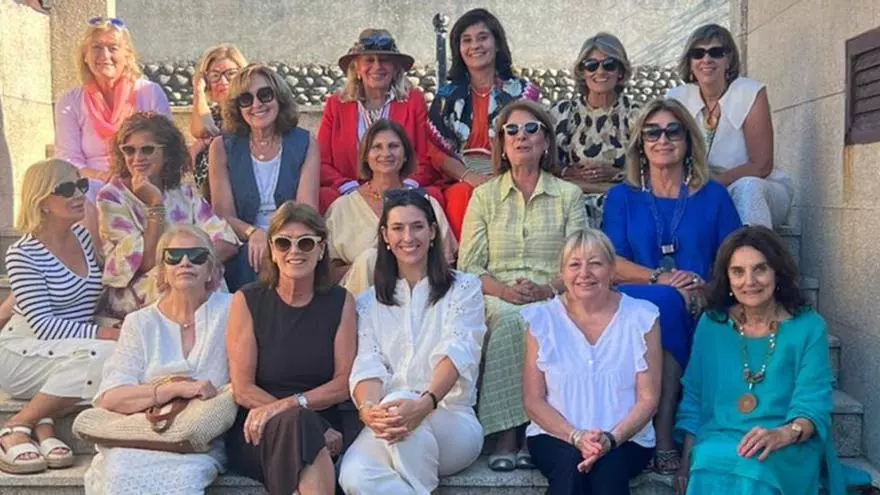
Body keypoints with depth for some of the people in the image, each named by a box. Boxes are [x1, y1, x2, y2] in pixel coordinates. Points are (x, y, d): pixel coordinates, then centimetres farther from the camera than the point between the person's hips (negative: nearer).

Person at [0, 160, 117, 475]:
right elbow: (44, 325, -20)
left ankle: (44, 423, -13)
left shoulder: (84, 236, 4)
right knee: (105, 354, -33)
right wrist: (107, 334, -28)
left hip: (71, 352, 5)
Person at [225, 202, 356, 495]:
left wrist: (291, 404, -15)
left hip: (322, 430, 1)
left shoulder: (340, 302, 7)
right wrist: (297, 418, -15)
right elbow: (243, 390, -2)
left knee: (294, 423, -33)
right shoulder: (247, 301, 3)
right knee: (295, 423, -34)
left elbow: (344, 383, 2)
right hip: (257, 434, -1)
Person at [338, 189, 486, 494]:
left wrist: (425, 403, -31)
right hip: (388, 429, 1)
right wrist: (368, 408, -26)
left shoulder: (464, 288, 7)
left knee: (398, 401, -35)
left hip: (453, 423, -1)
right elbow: (367, 364, -1)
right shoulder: (369, 301, 15)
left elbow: (457, 353, -10)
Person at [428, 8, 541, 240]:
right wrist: (469, 177, -12)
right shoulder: (447, 96, 14)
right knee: (462, 195, -32)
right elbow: (435, 151, 7)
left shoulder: (523, 91, 10)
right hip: (460, 181, 1)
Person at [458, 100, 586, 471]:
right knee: (507, 317, -34)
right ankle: (506, 433, -29)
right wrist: (504, 290, -13)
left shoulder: (569, 195, 13)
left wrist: (547, 289, -16)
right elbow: (468, 266, 6)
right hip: (497, 299, 1)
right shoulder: (484, 196, 15)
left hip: (552, 300, 0)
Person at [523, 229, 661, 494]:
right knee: (571, 464, -31)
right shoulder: (542, 318, 2)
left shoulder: (641, 317, 1)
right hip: (556, 436, 1)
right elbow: (533, 400, 0)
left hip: (625, 439, 0)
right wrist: (577, 437, -15)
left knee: (609, 467, -33)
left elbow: (648, 398, 0)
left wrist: (611, 439, -17)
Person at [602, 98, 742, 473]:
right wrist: (661, 279, -16)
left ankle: (662, 435, -28)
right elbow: (611, 264, 1)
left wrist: (707, 290, -14)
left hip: (698, 315, 0)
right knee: (664, 301, -34)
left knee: (665, 305, -34)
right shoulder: (622, 197, 14)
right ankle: (662, 439, -31)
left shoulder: (713, 196, 14)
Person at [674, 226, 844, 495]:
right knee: (708, 467, -34)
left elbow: (813, 404, -5)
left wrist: (782, 434, -27)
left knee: (753, 470, -35)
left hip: (787, 450, -1)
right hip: (719, 438, 2)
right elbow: (693, 397, 12)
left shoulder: (808, 327, 2)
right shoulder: (711, 323, 9)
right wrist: (687, 459, 1)